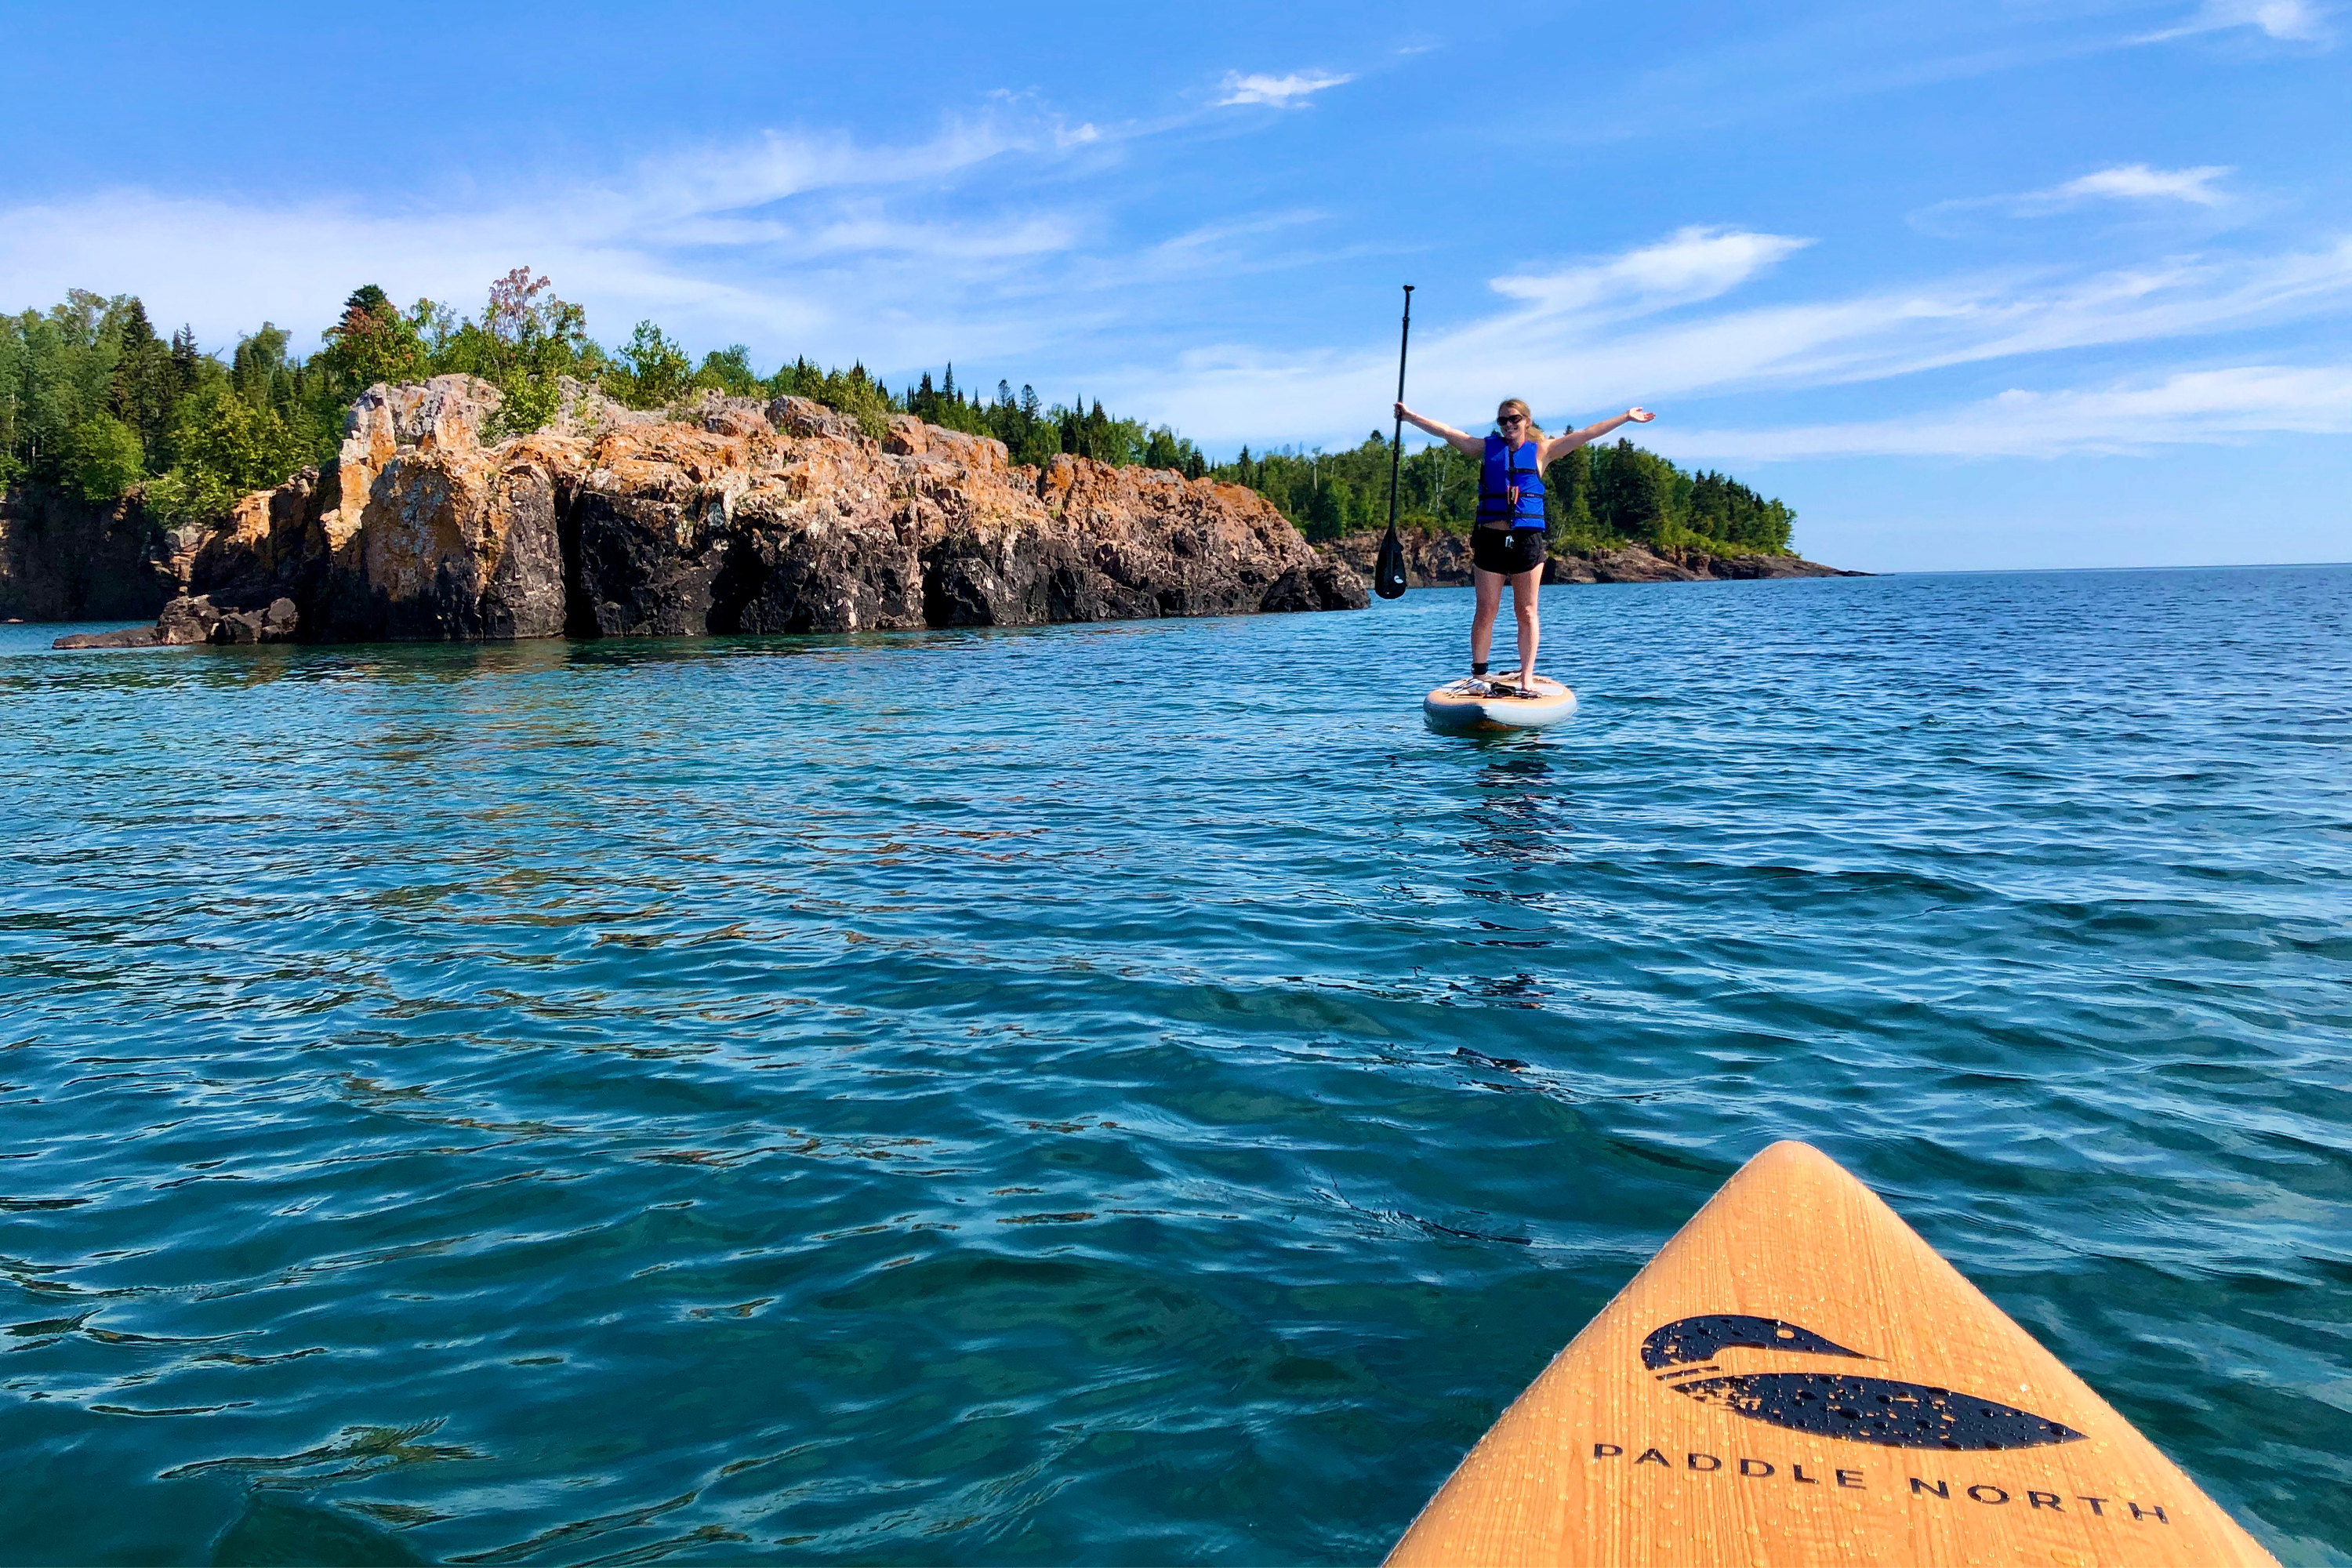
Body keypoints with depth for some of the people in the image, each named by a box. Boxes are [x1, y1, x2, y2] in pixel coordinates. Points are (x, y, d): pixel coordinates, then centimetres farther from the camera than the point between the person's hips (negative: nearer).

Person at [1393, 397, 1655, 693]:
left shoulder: (1541, 451, 9)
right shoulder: (1487, 448, 11)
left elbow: (1586, 434, 10)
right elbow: (1446, 432, 9)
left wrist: (1625, 417, 10)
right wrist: (1410, 416, 5)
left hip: (1528, 539, 0)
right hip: (1490, 538, 0)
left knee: (1526, 612, 1)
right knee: (1486, 610, -1)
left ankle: (1527, 678, 3)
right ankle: (1478, 674, 5)